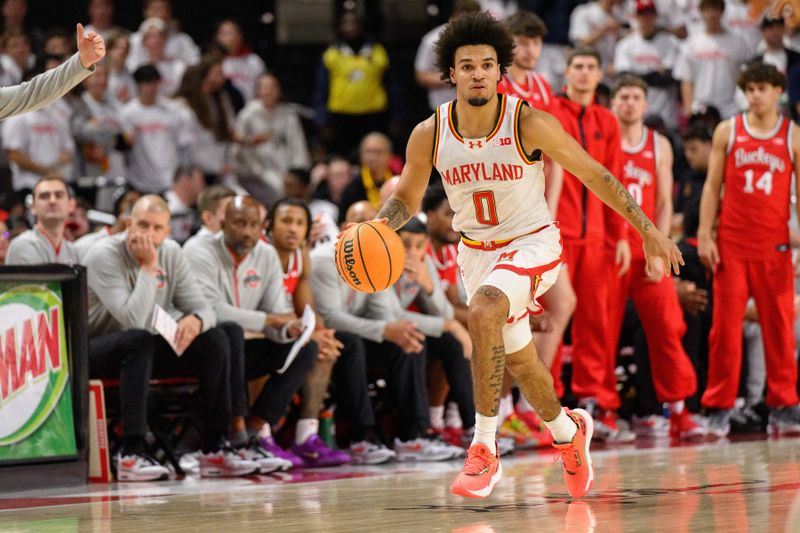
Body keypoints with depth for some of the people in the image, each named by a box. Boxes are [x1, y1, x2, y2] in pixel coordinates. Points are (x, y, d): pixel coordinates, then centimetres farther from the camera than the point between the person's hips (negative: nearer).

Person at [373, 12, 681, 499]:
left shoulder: (530, 124, -20)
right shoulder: (429, 135, -10)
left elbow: (595, 175, -10)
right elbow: (407, 199, 6)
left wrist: (649, 230, -6)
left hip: (533, 244, -5)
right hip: (477, 251, 5)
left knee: (483, 311, -33)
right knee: (519, 361, 17)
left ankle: (485, 449, -25)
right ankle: (569, 432, 48)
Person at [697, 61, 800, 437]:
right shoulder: (727, 132, 7)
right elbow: (713, 186, 7)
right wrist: (704, 235, -2)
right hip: (731, 244, 0)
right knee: (726, 325, -1)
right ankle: (719, 408, 2)